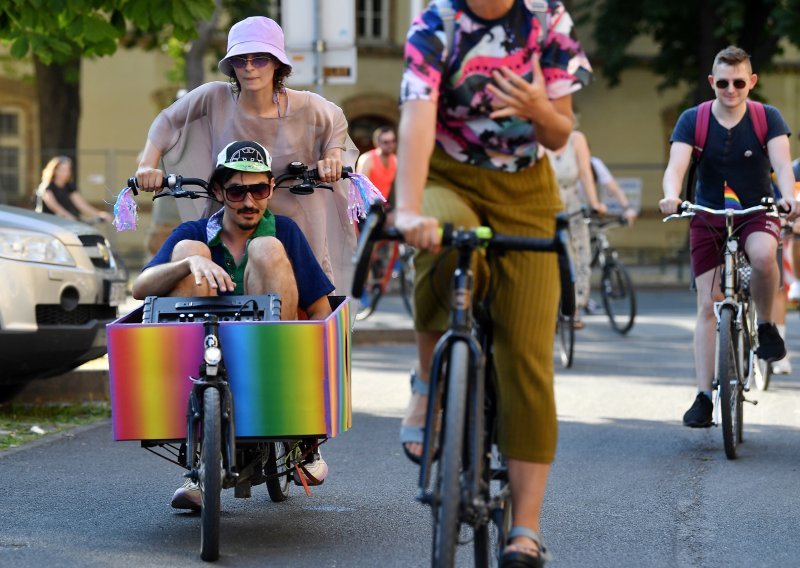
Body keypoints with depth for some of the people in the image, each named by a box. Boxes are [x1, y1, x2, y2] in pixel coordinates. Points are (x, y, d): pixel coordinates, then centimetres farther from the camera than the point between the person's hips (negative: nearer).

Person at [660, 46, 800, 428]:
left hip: (757, 213, -1)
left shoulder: (768, 118, -8)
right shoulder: (692, 120, -8)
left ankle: (766, 325, -9)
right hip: (708, 218, 1)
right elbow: (676, 167, -20)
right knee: (707, 305, -5)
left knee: (764, 254, -36)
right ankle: (703, 396, -1)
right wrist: (671, 196, -43)